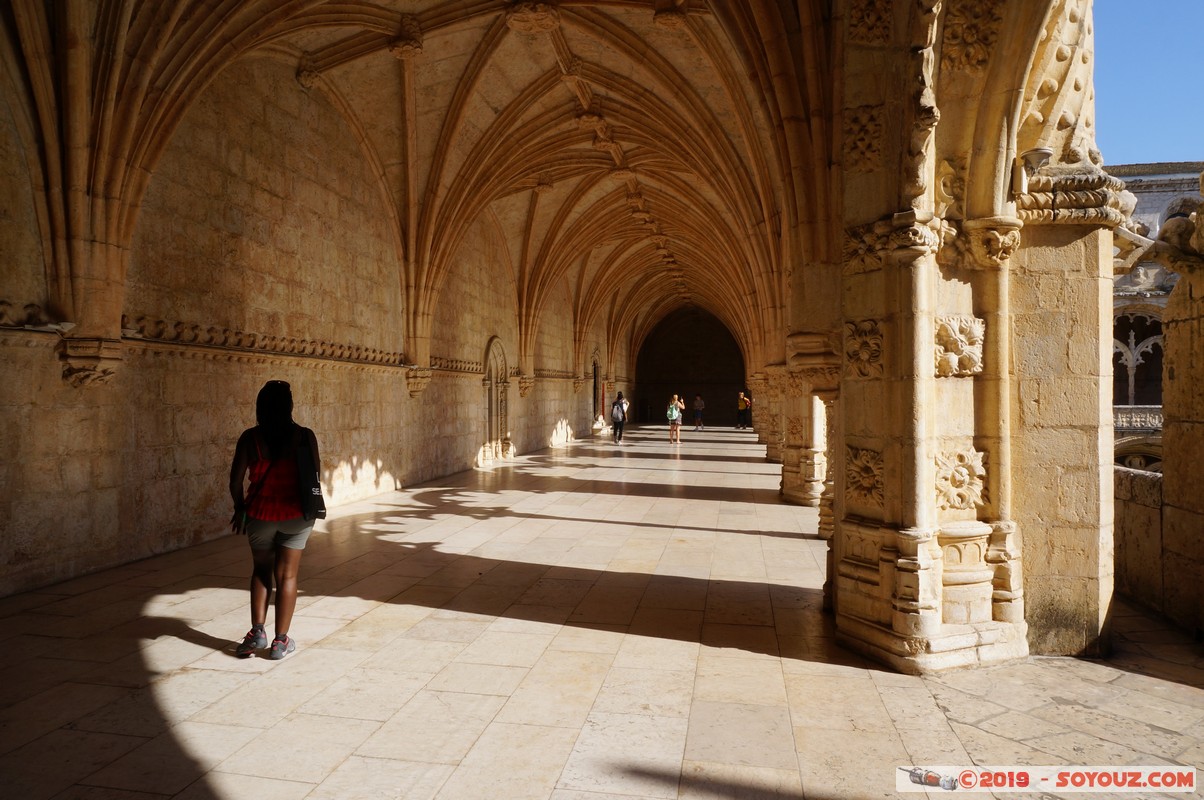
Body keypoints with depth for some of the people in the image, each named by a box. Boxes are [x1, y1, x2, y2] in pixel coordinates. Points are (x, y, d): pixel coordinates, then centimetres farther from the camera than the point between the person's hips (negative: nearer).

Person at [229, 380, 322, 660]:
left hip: (260, 513, 1)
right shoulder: (304, 436, -9)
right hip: (295, 514, -1)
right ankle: (281, 640, 13)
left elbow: (235, 480, -5)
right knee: (287, 575, 9)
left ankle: (257, 631, 11)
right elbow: (315, 476, -7)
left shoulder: (250, 438, -7)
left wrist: (240, 508, 12)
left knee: (261, 571, 21)